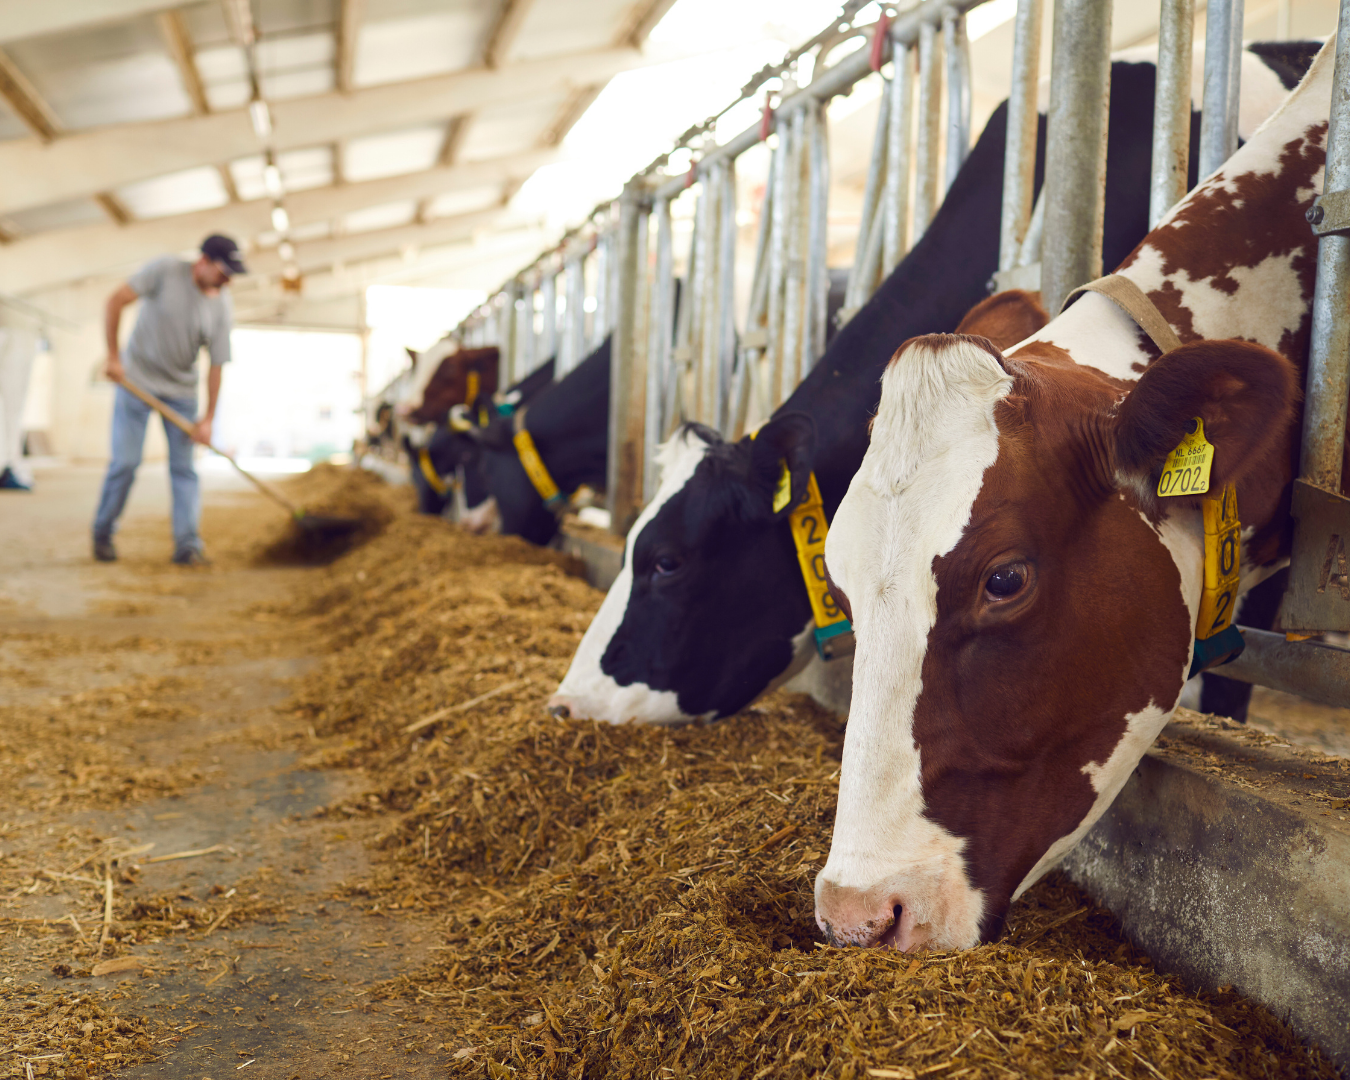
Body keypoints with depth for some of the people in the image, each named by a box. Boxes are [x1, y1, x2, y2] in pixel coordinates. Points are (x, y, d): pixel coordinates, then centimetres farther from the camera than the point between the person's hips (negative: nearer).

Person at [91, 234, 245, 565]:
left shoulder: (223, 309, -9)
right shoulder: (166, 271, -16)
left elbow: (216, 366, -7)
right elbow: (116, 301, -15)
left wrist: (208, 419, -9)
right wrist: (113, 357, -17)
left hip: (181, 390, 3)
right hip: (137, 377, -2)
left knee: (183, 466, -2)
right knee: (125, 461, -3)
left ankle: (187, 544, -1)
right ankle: (102, 534, 13)